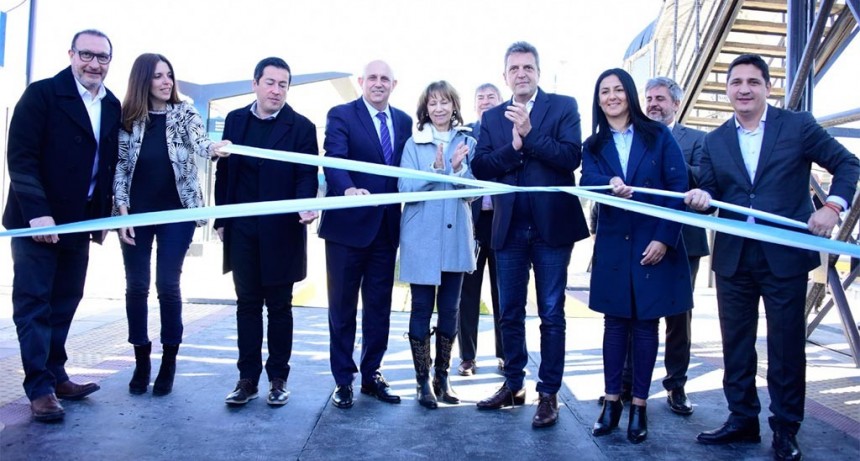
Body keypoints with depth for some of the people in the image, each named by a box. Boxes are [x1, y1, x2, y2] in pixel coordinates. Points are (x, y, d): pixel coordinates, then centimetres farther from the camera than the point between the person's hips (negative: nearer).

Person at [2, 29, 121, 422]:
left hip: (79, 222, 5)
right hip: (37, 218, -5)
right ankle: (40, 388, 4)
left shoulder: (113, 107, 8)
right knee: (34, 303, 0)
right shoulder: (42, 94, -7)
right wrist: (37, 212, -20)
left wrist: (102, 218, 7)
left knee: (64, 303, 9)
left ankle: (55, 375, 19)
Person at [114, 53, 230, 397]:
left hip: (176, 212, -1)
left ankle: (169, 362, 12)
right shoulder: (128, 118, 2)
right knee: (136, 285, 5)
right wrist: (121, 208, -6)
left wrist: (213, 149, -41)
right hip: (137, 212, 2)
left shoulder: (185, 113, 1)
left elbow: (199, 143, -17)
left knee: (168, 285, -1)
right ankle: (141, 360, 17)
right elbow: (119, 165, 3)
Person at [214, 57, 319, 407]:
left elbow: (307, 175, -7)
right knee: (247, 304, 9)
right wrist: (221, 219, 7)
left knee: (279, 306, 7)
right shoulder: (235, 120, 8)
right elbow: (225, 171, 10)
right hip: (242, 230, 3)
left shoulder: (301, 126, -4)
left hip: (281, 231, -3)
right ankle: (248, 378, 18)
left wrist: (305, 205, -27)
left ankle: (278, 377, 18)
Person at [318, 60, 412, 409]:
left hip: (387, 226, 4)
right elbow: (334, 160, -19)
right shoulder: (341, 115, -4)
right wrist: (348, 189, -38)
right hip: (348, 223, -4)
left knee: (379, 305, 11)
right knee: (342, 305, 7)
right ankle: (343, 379, 18)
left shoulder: (404, 121, 10)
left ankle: (371, 374, 25)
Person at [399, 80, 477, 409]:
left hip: (455, 237, 2)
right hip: (421, 238, -2)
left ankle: (443, 377, 21)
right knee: (422, 309, 1)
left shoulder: (468, 143, 7)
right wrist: (436, 168, -20)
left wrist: (459, 169, -16)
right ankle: (423, 381, 10)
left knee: (450, 309, 9)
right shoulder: (414, 144, 3)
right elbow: (405, 189, -7)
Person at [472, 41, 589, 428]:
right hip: (509, 228, 4)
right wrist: (513, 146, -16)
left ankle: (549, 393, 13)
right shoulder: (492, 117, 10)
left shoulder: (563, 106, 0)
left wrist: (529, 133, -19)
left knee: (551, 314, 4)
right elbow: (480, 168, -1)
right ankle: (513, 385, 27)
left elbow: (571, 156, -14)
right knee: (510, 313, 12)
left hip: (551, 225, -3)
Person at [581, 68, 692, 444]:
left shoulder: (659, 136, 2)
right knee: (615, 322, 6)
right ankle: (612, 400, 15)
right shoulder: (593, 146, 7)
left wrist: (664, 238, -11)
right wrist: (611, 184, -35)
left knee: (646, 323, 4)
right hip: (613, 245, 2)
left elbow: (679, 187, -3)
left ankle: (639, 405, 14)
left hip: (655, 243, -1)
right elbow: (587, 181, -12)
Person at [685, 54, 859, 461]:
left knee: (787, 346, 5)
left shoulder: (797, 125, 0)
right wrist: (700, 197, -16)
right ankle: (742, 419, 25)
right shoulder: (715, 141, 10)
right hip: (733, 258, 3)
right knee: (735, 343, 11)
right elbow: (710, 192, 7)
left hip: (785, 255, -3)